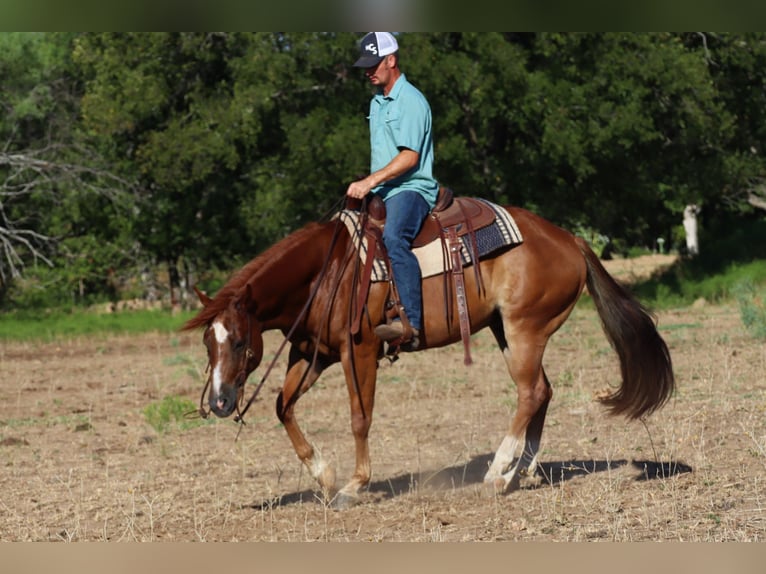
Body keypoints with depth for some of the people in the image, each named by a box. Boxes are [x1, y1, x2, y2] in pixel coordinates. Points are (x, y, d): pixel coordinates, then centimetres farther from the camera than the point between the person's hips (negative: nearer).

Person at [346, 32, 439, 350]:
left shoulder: (411, 101, -10)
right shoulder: (377, 102, 19)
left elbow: (410, 157, -19)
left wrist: (370, 182, -24)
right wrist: (366, 187, 17)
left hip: (411, 189, -10)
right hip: (382, 193, 11)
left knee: (394, 237, -36)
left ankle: (410, 323, -45)